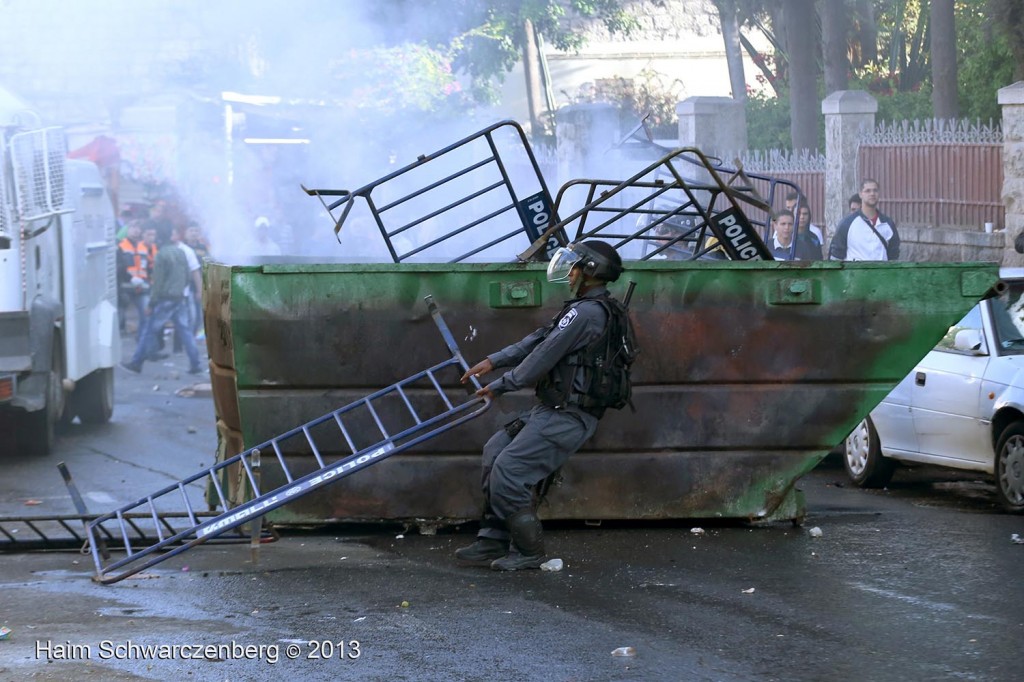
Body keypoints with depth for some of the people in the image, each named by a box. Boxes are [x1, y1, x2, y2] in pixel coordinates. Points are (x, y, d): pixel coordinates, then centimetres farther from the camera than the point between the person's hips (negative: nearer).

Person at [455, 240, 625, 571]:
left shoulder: (587, 313, -19)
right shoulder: (585, 308, 15)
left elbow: (545, 356, -19)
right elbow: (538, 340, 16)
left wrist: (500, 386, -9)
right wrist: (493, 361, 10)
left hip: (567, 417, -11)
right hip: (551, 409, 11)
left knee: (508, 472, -11)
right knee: (496, 450, 16)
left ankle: (529, 552, -1)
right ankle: (494, 539, 17)